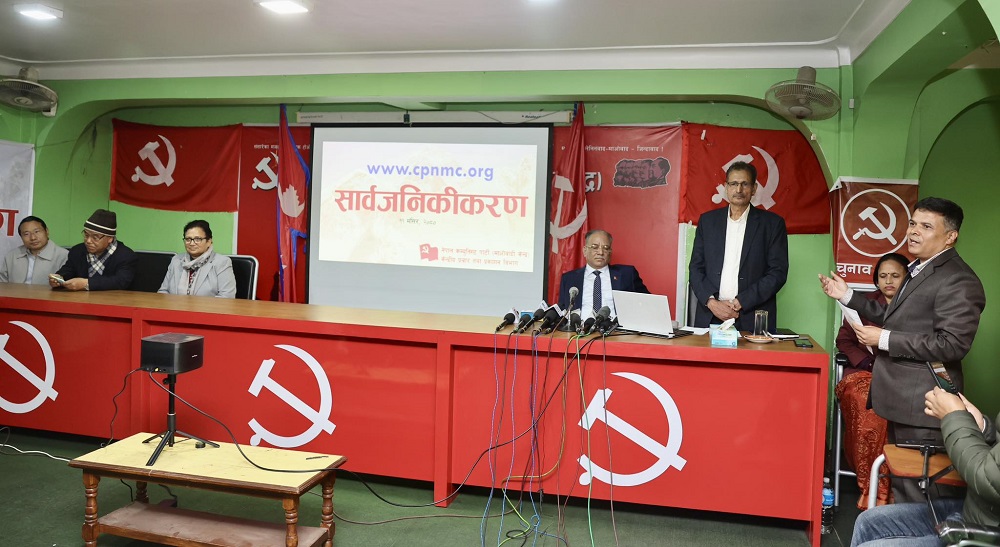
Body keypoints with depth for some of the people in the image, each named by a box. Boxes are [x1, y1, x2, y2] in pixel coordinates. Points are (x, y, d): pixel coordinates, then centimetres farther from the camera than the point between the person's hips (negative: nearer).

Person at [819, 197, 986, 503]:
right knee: (901, 479, 20)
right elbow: (895, 317, 22)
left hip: (922, 406, -10)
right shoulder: (919, 269, 14)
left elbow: (952, 344, -24)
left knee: (917, 492, -3)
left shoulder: (958, 281, -17)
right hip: (902, 399, 10)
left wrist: (884, 339, -20)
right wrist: (847, 296, 15)